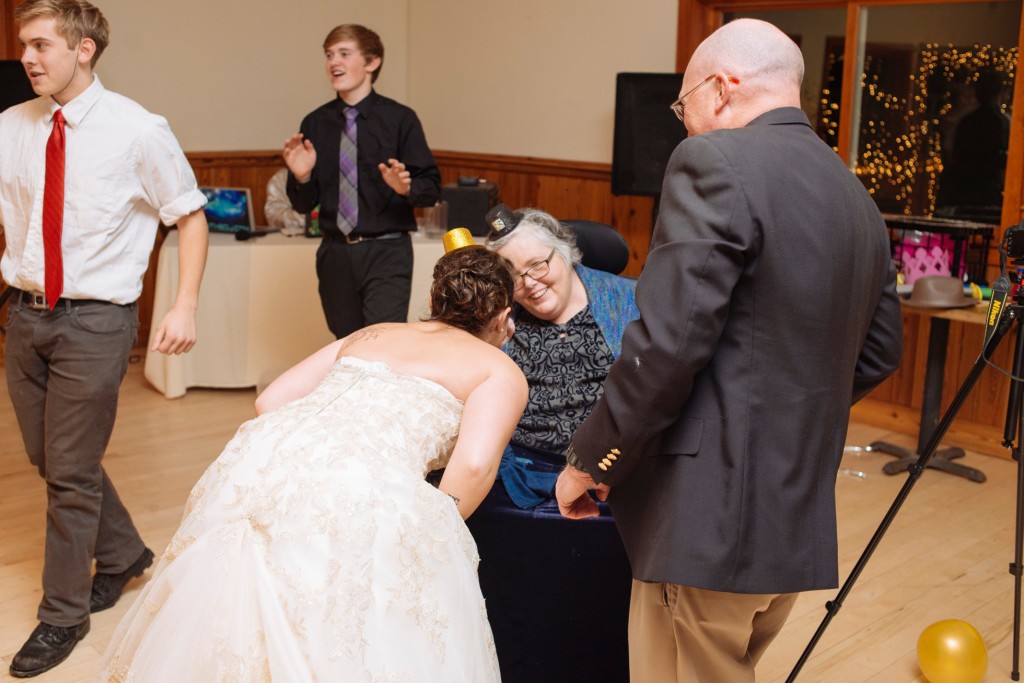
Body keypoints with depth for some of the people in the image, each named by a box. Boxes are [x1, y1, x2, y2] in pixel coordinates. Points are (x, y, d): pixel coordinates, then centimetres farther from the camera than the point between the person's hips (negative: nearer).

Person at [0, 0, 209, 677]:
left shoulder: (138, 131, -10)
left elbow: (191, 216, -5)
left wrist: (186, 306, -14)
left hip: (95, 320, -5)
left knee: (71, 470, 2)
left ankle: (64, 614, 22)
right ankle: (122, 552, 43)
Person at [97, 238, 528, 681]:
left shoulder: (370, 334, 30)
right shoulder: (502, 371, 16)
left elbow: (269, 402, 24)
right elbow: (473, 465, -4)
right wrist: (429, 536, 9)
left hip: (259, 459, 6)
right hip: (364, 499, -5)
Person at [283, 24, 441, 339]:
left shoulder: (399, 119, -3)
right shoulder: (315, 124, 6)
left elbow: (432, 186, -3)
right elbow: (304, 205, 9)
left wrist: (406, 187, -24)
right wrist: (301, 176, -11)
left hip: (386, 253, -4)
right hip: (334, 253, 4)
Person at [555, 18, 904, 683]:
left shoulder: (717, 162, -13)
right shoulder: (856, 195, 12)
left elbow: (668, 345, -20)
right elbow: (881, 351, 21)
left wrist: (589, 460, -8)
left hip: (713, 513, -8)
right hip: (800, 520, 9)